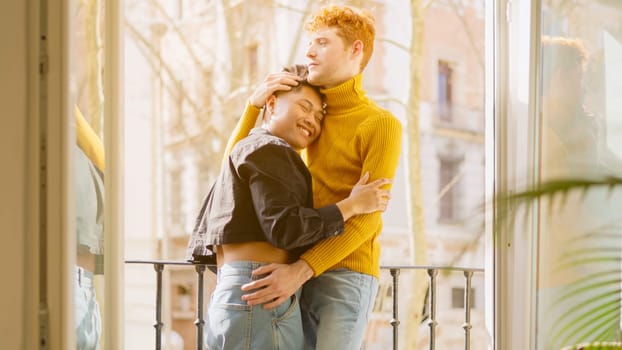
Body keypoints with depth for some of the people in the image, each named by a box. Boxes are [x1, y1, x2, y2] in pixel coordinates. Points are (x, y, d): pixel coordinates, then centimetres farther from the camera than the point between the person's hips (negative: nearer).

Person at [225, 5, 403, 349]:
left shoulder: (381, 124, -4)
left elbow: (366, 217, -13)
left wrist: (300, 270, -24)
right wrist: (255, 103, 3)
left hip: (346, 276, -6)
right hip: (301, 278, 6)